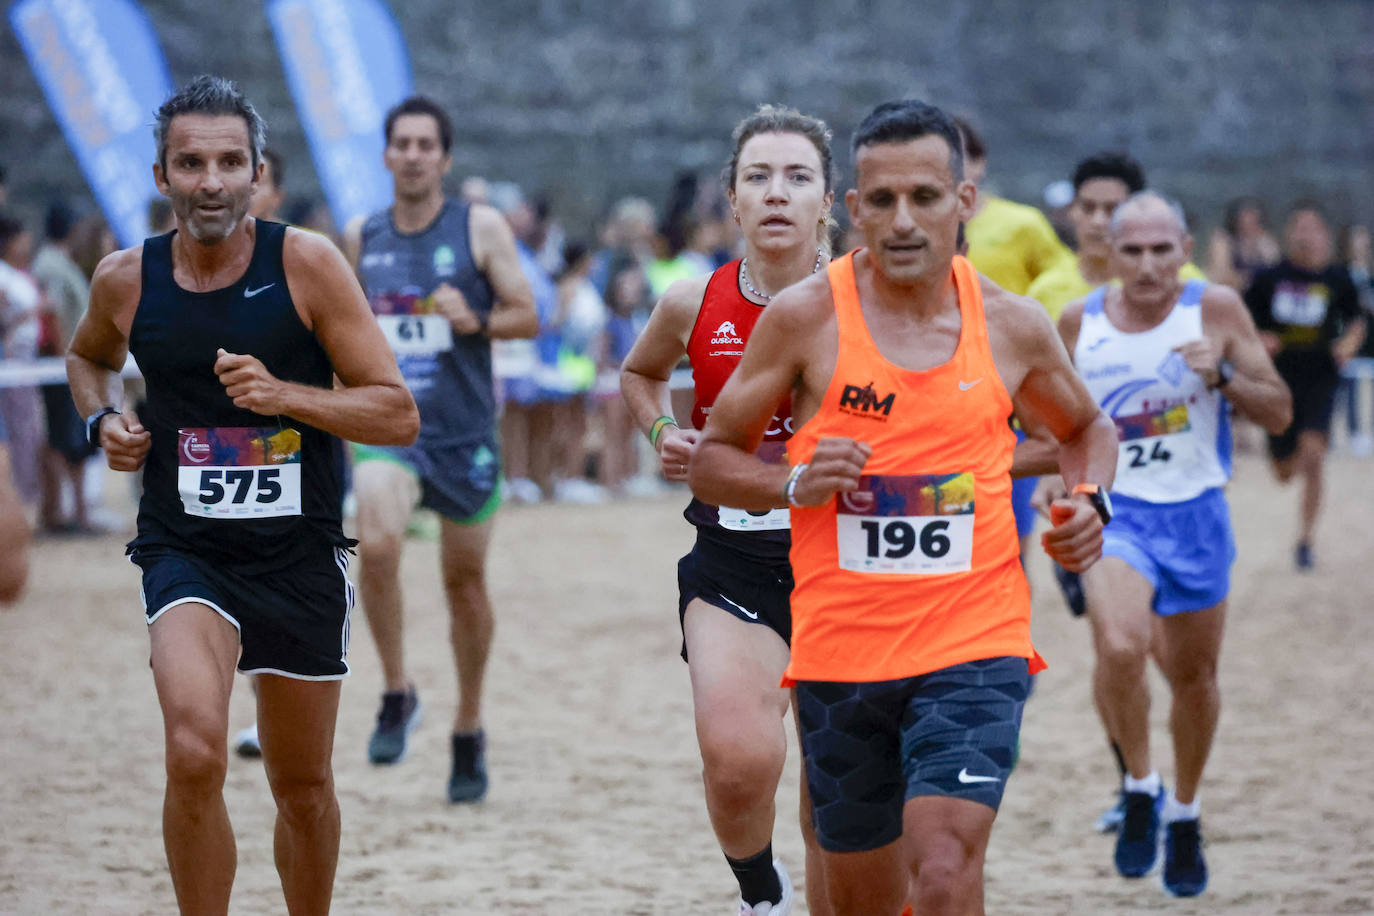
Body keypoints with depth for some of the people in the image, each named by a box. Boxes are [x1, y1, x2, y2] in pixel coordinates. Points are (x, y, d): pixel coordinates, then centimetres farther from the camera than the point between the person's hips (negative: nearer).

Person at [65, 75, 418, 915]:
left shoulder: (307, 263, -8)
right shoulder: (126, 280, -2)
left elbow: (398, 415, -8)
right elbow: (89, 357, 23)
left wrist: (283, 394, -21)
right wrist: (105, 419, 3)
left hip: (301, 557, 1)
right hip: (185, 553, 0)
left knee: (304, 785, 15)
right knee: (196, 755, -25)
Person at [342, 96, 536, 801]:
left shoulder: (481, 228, -2)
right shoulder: (361, 238, 7)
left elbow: (527, 316, -2)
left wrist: (476, 322, -19)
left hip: (465, 430, -1)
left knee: (465, 581, 9)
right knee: (376, 543, -27)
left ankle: (469, 731, 27)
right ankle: (397, 693, -9)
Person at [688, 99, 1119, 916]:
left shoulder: (1013, 326, 2)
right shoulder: (805, 318, -4)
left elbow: (1087, 429, 22)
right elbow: (712, 459, 4)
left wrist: (1089, 499, 1)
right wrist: (795, 485, -16)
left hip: (975, 644, -1)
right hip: (840, 653, 1)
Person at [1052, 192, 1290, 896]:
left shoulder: (1216, 309, -7)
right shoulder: (1080, 323, -1)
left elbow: (1279, 413, -6)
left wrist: (1222, 375, -22)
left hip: (1196, 515, 1)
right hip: (1115, 512, -1)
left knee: (1194, 675, 13)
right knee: (1120, 647, -27)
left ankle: (1184, 811, 38)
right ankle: (1139, 786, -3)